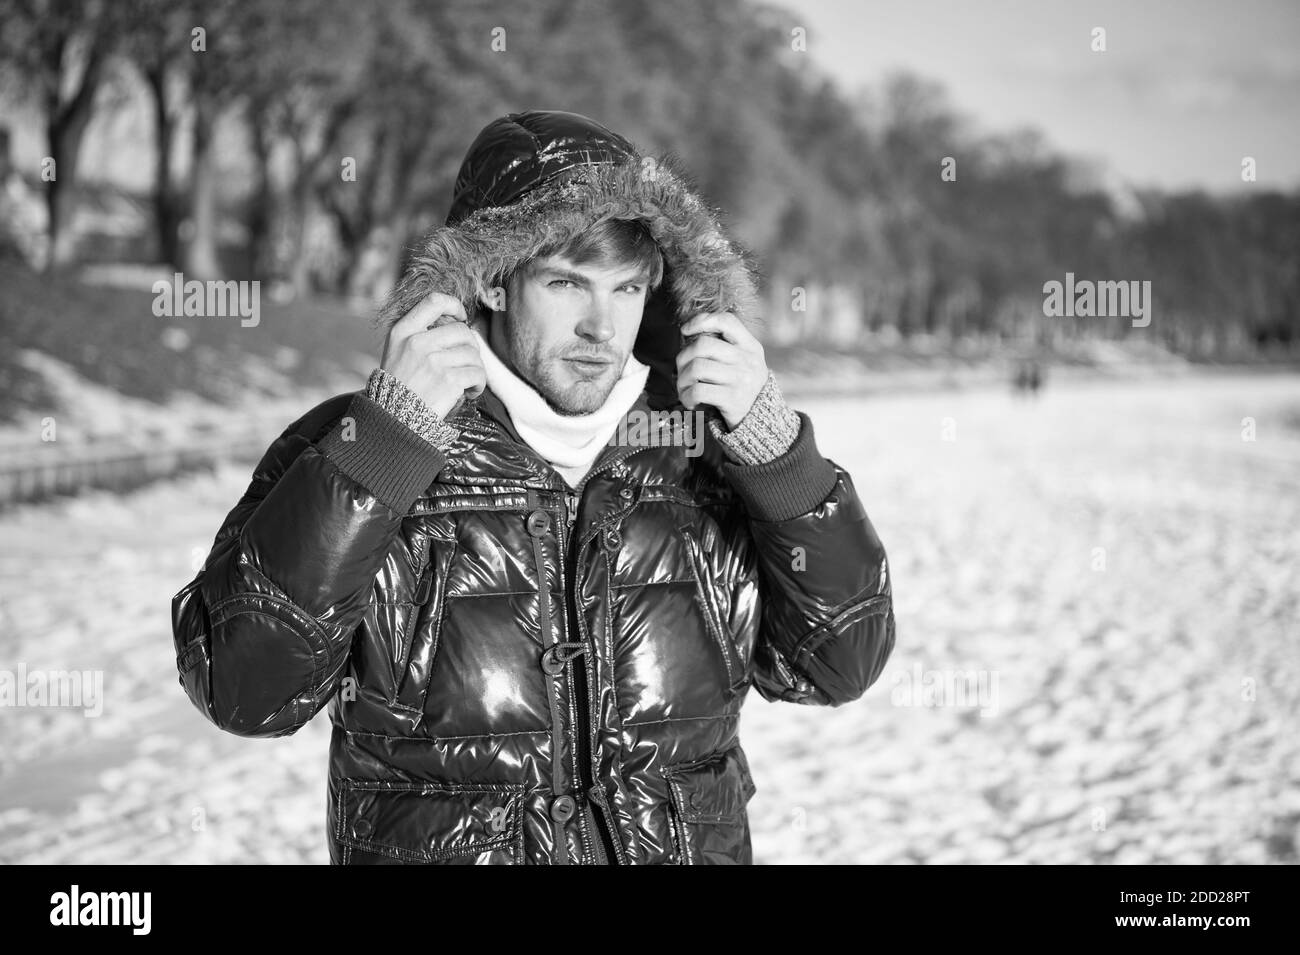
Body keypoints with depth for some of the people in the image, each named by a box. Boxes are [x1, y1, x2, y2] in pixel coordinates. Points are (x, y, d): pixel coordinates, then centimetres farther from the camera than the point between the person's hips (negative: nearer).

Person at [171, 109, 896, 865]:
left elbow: (841, 662, -6)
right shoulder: (351, 450, -11)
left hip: (694, 840, 3)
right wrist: (385, 445, -27)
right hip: (434, 844, -2)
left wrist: (775, 445, -17)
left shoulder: (695, 455, -4)